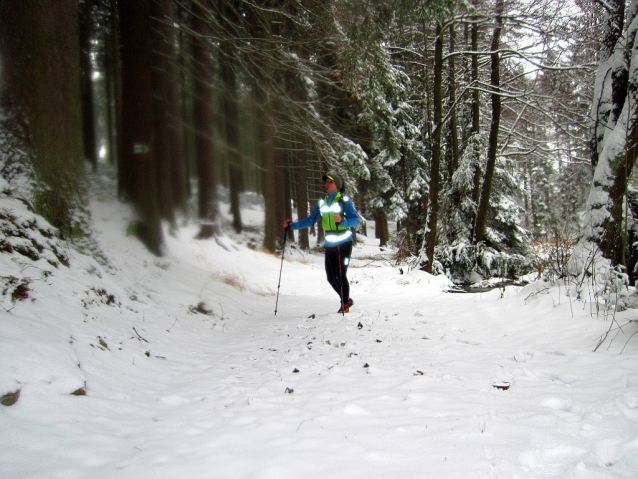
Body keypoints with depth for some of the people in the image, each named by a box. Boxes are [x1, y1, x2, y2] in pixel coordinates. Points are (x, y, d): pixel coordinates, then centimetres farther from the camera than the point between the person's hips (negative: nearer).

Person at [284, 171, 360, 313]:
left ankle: (345, 305, 3)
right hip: (329, 245, 6)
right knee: (331, 277, 7)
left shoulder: (345, 200, -3)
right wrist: (292, 225, 5)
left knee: (341, 275, -11)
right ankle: (346, 299, 28)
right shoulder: (321, 203, 13)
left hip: (344, 243, -5)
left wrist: (342, 221, -28)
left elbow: (356, 220, -10)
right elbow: (311, 220, 15)